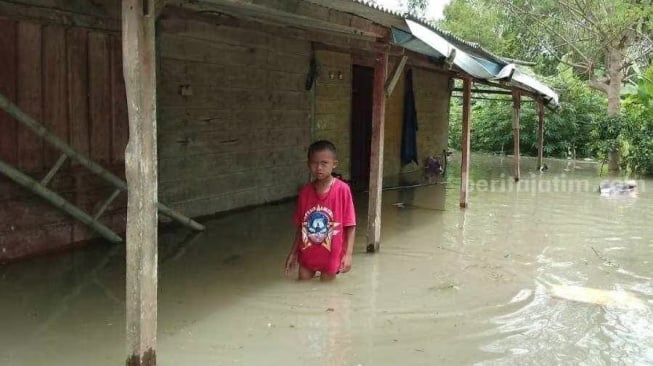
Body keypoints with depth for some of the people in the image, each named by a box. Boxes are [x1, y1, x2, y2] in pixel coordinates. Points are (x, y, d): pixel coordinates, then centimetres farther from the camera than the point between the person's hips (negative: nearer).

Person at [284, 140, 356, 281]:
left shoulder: (342, 190, -13)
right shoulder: (305, 191, -1)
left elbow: (350, 225, -10)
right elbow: (301, 226, 8)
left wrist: (348, 254, -15)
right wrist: (293, 252, 10)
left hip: (331, 255, -3)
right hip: (307, 254, 4)